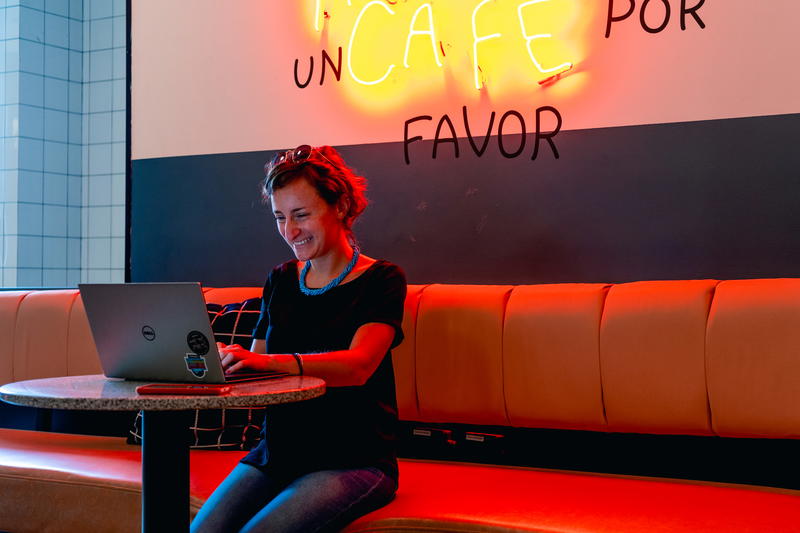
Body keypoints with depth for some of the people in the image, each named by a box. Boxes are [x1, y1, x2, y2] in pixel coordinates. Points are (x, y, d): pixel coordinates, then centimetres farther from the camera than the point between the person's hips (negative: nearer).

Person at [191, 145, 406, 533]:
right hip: (276, 454, 5)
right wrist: (220, 361, -11)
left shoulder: (380, 279, -2)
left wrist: (268, 361, -36)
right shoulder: (280, 280, 14)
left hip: (354, 460, -4)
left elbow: (359, 365, -20)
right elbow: (255, 368, 14)